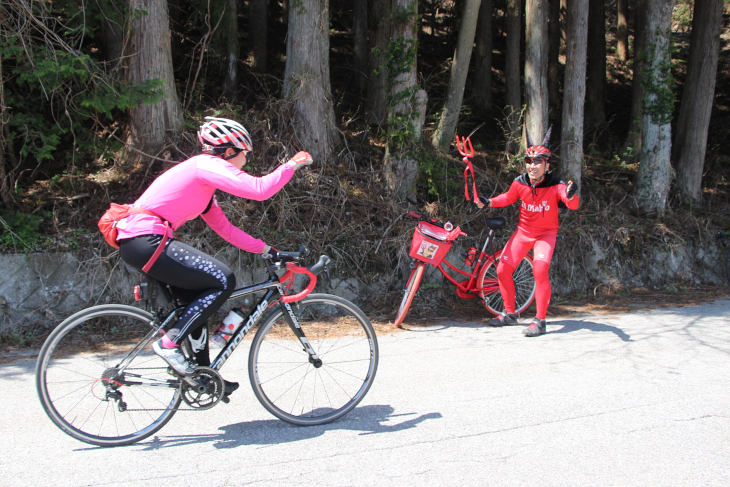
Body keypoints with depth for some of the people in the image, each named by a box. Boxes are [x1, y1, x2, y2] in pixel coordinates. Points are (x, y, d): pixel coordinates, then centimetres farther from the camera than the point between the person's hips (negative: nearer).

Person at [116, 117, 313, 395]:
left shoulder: (203, 178, 22)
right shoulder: (208, 165, -9)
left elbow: (224, 228, 23)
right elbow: (259, 189, -20)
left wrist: (265, 249, 20)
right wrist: (293, 164, -6)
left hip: (138, 243, 11)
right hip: (145, 241, -11)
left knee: (199, 300, 17)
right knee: (223, 281, -12)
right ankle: (169, 343, -7)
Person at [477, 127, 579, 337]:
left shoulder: (556, 186, -22)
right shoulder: (520, 183, -13)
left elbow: (573, 204, -36)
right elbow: (508, 198, 6)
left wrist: (570, 196, -59)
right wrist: (489, 202, -10)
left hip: (545, 234, -4)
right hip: (523, 232, 4)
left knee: (540, 270, -26)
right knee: (502, 270, 0)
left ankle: (540, 321, -14)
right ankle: (510, 314, 20)